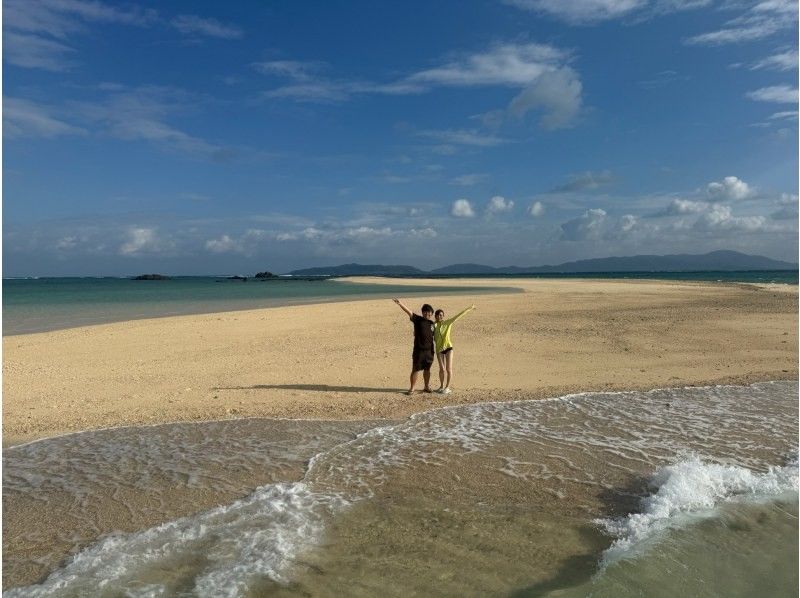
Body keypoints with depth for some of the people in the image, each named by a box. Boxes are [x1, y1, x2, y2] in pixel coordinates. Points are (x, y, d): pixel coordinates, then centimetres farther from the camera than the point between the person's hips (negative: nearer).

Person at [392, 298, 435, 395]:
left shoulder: (432, 323, 7)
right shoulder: (418, 320, -3)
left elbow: (435, 336, 17)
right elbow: (409, 312, -15)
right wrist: (400, 304, -29)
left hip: (429, 350, 3)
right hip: (419, 350, -3)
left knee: (427, 369, 14)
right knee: (415, 370, 1)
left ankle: (427, 386, 29)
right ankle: (411, 388, 10)